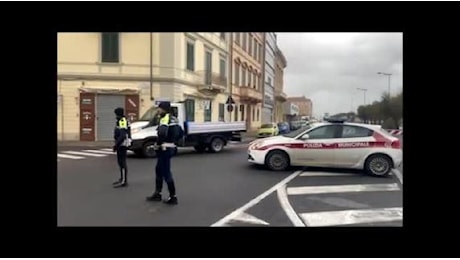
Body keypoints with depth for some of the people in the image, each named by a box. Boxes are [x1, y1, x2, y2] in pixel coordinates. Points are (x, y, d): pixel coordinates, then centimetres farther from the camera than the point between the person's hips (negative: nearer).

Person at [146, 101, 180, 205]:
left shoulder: (165, 118, -15)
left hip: (164, 148, -10)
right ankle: (157, 194, 26)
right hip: (171, 147, 10)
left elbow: (162, 133, -31)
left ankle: (173, 197, 1)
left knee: (166, 172, -4)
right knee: (159, 170, 18)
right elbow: (179, 132, 20)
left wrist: (158, 144, -17)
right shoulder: (174, 119, 14)